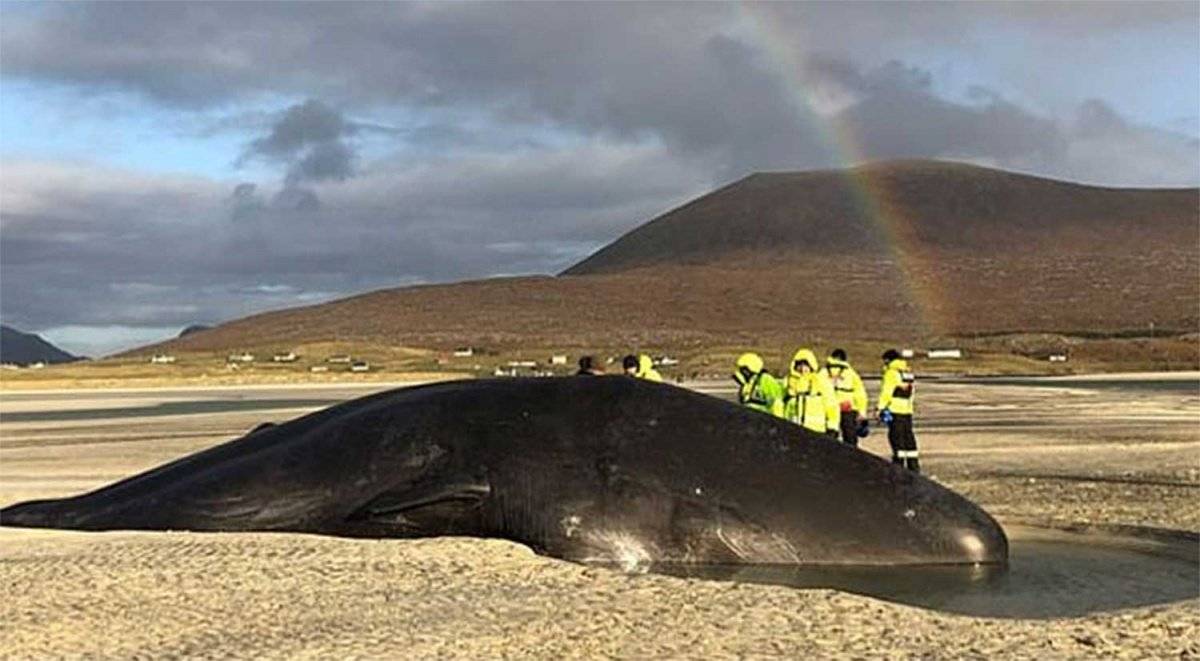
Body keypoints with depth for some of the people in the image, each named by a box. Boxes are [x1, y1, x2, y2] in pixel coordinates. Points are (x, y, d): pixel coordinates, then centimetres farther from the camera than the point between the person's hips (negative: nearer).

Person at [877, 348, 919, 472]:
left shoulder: (892, 373, -8)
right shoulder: (909, 373, 17)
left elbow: (886, 392, -13)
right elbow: (912, 391, 19)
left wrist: (882, 408, -13)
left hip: (895, 410, -8)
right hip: (908, 409, 8)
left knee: (896, 436, -5)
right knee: (908, 436, 11)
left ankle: (899, 463, -8)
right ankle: (914, 465, 13)